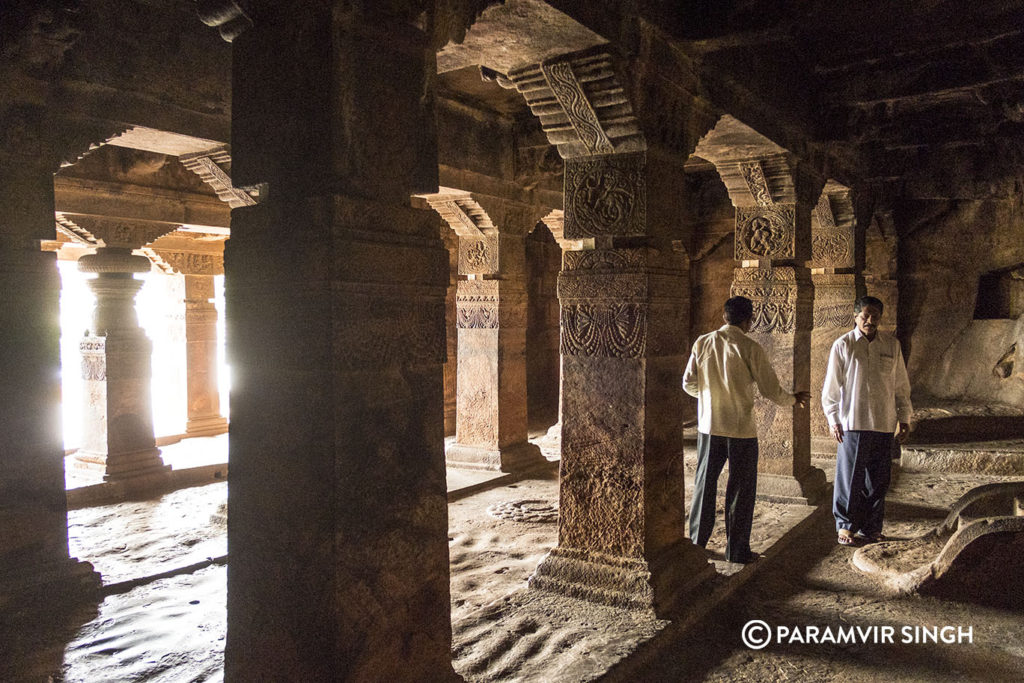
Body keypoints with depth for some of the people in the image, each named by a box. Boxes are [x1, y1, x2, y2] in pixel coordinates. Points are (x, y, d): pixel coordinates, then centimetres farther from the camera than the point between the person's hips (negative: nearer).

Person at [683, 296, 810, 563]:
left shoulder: (702, 343, -1)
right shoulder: (749, 348, -12)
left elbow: (689, 384, 4)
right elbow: (771, 389, -8)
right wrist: (793, 399, 12)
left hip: (708, 426, 4)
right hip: (741, 429, -4)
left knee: (704, 484, 15)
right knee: (740, 490, 9)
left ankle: (696, 543, 24)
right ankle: (736, 549, 16)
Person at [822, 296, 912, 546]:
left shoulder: (891, 345, 8)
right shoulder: (843, 345, -2)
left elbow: (901, 385, 15)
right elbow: (831, 387, 0)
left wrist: (904, 417, 12)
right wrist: (833, 420, -3)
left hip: (884, 424, 3)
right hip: (852, 423, -3)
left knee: (878, 479, 8)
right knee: (850, 478, -1)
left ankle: (870, 528, 21)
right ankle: (845, 526, 12)